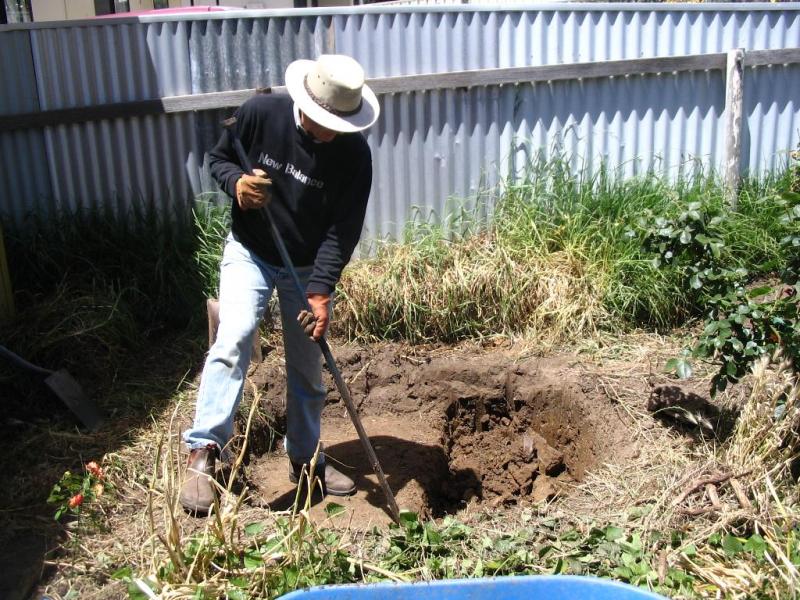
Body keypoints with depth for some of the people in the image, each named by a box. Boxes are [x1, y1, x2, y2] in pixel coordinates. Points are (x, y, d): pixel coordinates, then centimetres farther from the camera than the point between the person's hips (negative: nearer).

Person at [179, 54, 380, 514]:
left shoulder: (354, 152, -18)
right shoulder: (261, 113, -17)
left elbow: (343, 230, -17)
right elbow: (219, 159, -1)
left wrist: (321, 290, -26)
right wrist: (237, 182, -24)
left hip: (308, 268, 1)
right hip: (249, 253, -1)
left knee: (308, 367, 8)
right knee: (233, 339, -22)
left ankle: (306, 459, 25)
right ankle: (204, 451, -17)